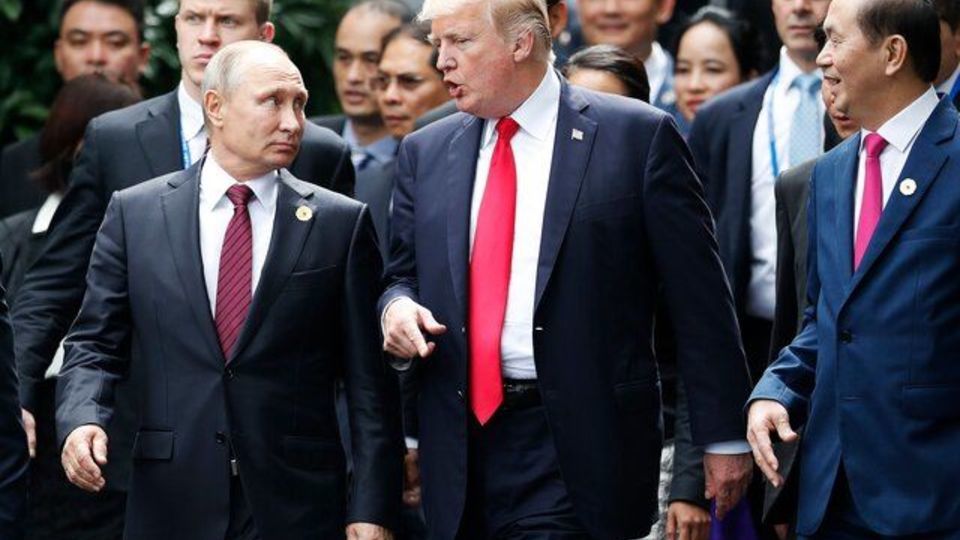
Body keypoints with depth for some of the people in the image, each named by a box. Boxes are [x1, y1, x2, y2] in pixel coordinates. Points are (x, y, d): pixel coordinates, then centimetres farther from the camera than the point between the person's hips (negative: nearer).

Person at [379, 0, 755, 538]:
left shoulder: (639, 135, -2)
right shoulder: (426, 152, 12)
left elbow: (700, 297, -2)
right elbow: (404, 275, 22)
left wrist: (725, 435, -3)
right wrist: (398, 306, -3)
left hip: (577, 451, -4)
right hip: (460, 448, 5)